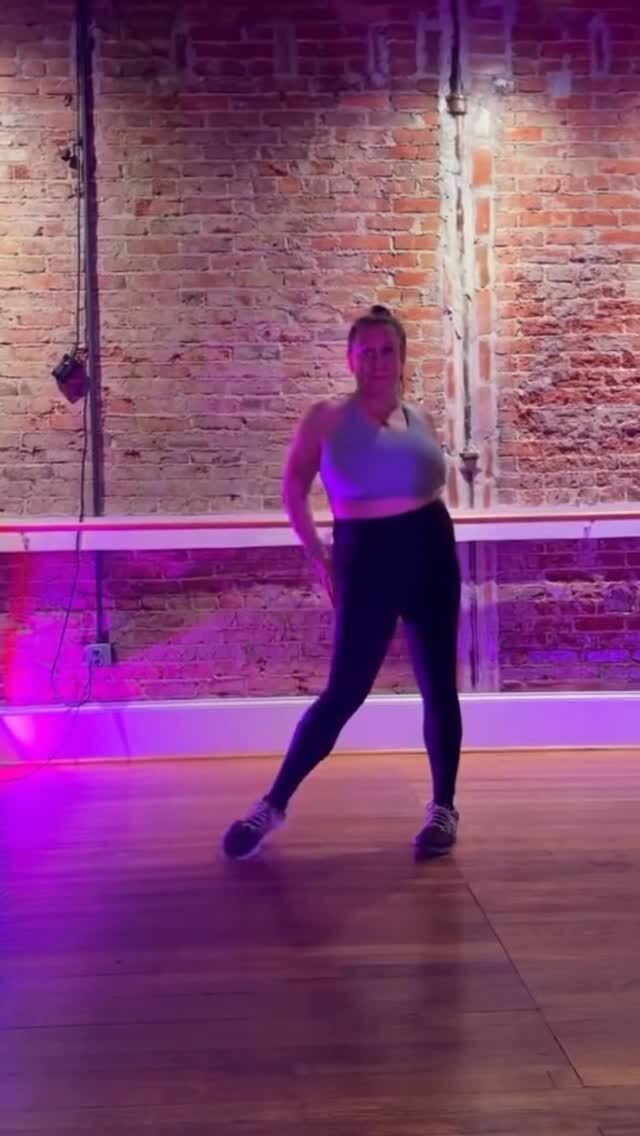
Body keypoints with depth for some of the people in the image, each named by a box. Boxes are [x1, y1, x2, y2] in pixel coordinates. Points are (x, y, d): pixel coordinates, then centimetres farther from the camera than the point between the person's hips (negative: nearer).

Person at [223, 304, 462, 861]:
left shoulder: (420, 420, 8)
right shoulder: (328, 417, -1)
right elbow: (293, 488, 6)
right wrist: (319, 556, 3)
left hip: (431, 554, 4)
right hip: (364, 560, -3)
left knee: (439, 686, 5)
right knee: (344, 693, -4)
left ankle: (443, 808, 20)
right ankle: (273, 804, 8)